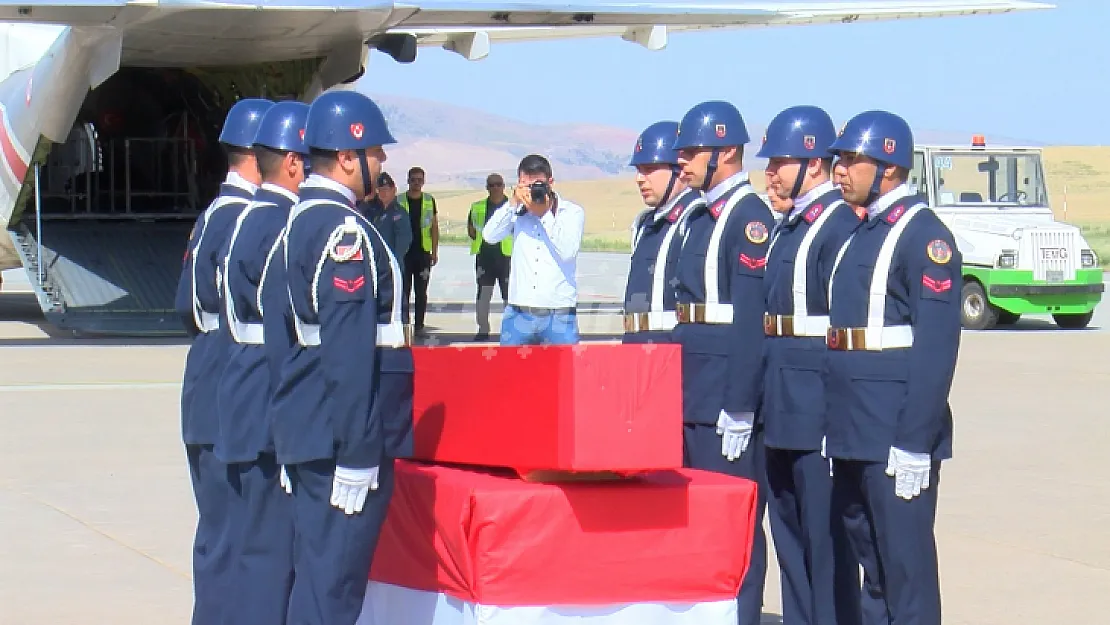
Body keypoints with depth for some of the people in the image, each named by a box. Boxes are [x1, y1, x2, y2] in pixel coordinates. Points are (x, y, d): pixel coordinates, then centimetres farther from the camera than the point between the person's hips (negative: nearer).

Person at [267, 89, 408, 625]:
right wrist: (358, 453, -21)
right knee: (333, 579, -6)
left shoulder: (299, 218, 14)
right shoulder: (345, 230, -16)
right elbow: (348, 350, -21)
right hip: (340, 434, -10)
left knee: (314, 570, 16)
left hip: (306, 427, 10)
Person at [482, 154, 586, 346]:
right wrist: (513, 202, -12)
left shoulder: (572, 212, 2)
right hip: (519, 313, 2)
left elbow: (568, 252, -12)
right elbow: (489, 236, -5)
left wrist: (545, 213, -14)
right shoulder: (517, 211, 9)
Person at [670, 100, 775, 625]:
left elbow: (753, 319, -18)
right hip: (694, 396, 9)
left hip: (728, 398, -9)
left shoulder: (750, 216, -12)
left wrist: (739, 407, -21)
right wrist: (677, 394, 17)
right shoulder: (701, 215, 16)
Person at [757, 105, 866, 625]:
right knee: (789, 535, 14)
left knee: (827, 541, -3)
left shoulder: (840, 226, -13)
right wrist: (765, 401, 16)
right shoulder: (785, 228, 15)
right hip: (781, 415, 9)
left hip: (819, 411, -9)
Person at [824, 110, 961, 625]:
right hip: (853, 433, 9)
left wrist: (915, 444, -21)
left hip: (896, 434, -9)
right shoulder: (859, 232, 15)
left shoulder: (924, 235, -11)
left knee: (905, 560, -3)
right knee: (862, 552, 15)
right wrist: (836, 425, 15)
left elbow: (937, 346, -17)